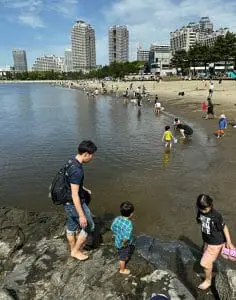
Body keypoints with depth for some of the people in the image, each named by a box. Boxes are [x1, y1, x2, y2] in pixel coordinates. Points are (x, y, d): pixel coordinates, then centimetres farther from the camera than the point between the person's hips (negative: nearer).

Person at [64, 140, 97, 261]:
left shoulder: (71, 162, -1)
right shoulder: (77, 170, -31)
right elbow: (75, 195, -29)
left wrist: (84, 189, 21)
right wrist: (82, 215, -23)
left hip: (68, 202, 9)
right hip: (76, 204, -9)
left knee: (71, 226, 23)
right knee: (88, 226, 11)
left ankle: (73, 249, 43)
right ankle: (76, 251, 27)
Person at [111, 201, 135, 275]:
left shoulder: (117, 219, -13)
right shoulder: (129, 224, -35)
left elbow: (112, 228, 1)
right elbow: (126, 237, -36)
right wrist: (124, 243, -18)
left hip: (117, 242, 7)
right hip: (124, 245, -7)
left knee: (121, 255, 32)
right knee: (123, 257, 19)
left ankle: (120, 265, 56)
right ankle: (122, 269, 42)